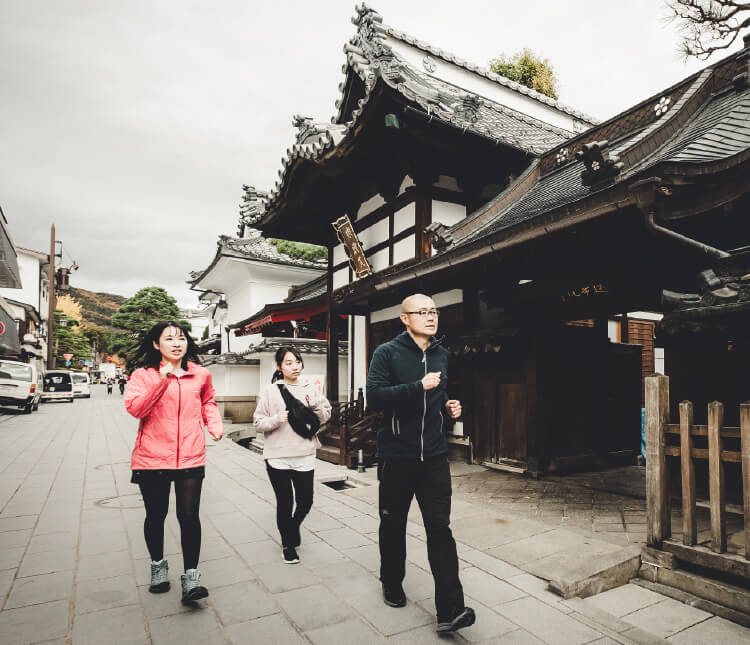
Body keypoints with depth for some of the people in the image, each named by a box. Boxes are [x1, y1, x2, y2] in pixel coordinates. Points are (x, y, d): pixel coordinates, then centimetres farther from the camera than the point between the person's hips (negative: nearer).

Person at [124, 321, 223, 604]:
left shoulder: (200, 375, 5)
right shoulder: (143, 375, -1)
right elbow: (135, 408, -16)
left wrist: (215, 425, 6)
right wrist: (162, 380, -24)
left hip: (190, 458, 1)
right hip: (152, 458, 0)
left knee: (189, 516, -4)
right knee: (156, 515, 15)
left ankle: (191, 575, 13)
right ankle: (158, 565, 40)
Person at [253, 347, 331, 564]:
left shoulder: (311, 390, 5)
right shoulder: (270, 391, -1)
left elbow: (326, 415, 7)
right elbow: (259, 421, -1)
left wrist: (314, 406, -12)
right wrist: (277, 419, -19)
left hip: (305, 455, 2)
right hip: (277, 456, -2)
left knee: (305, 500, 9)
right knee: (285, 502, 6)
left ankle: (293, 526, 42)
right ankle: (288, 544, 29)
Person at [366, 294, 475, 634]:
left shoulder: (441, 354, 9)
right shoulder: (387, 353, -8)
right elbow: (374, 396, -21)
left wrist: (447, 406, 2)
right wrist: (418, 387, -27)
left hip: (434, 455, 3)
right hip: (396, 455, -3)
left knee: (440, 528, 0)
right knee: (393, 524, 14)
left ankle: (450, 610, 7)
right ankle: (392, 584, 37)